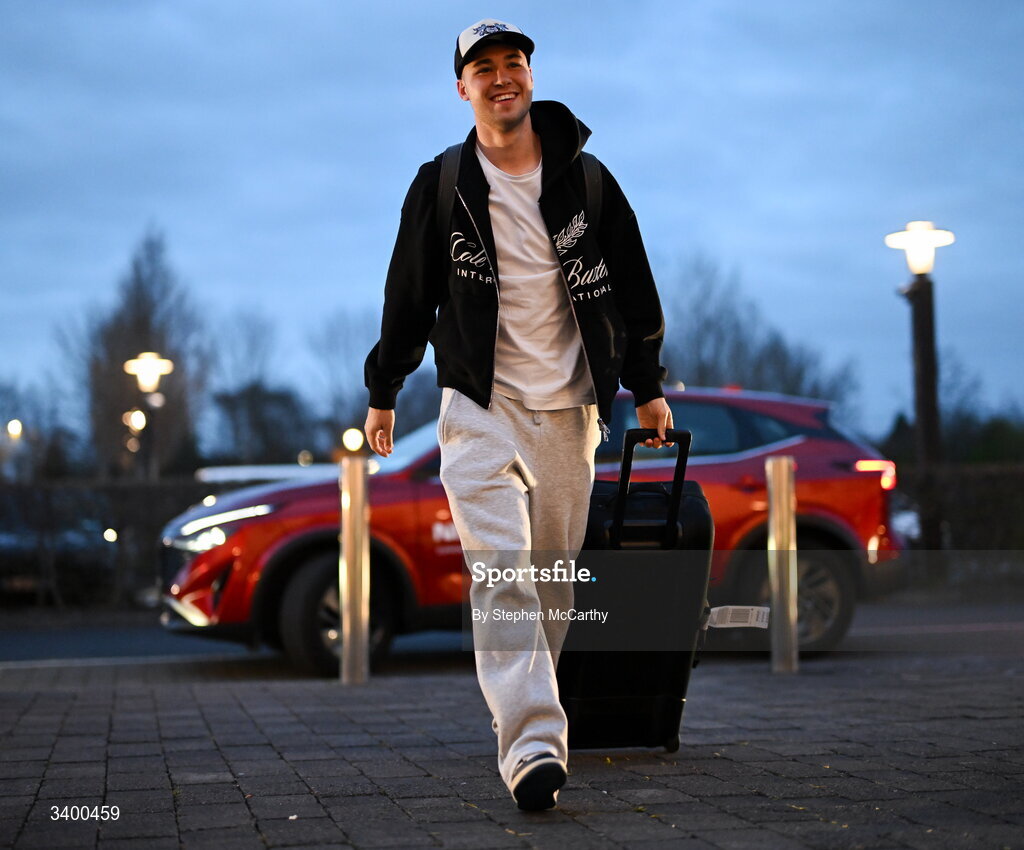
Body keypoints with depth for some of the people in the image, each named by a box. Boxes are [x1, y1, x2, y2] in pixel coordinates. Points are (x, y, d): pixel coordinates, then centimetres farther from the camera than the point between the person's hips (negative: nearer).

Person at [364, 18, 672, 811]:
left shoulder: (585, 179, 4)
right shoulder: (441, 186, 1)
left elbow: (632, 284, 12)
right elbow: (409, 296, 10)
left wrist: (647, 385, 15)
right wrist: (383, 391, 15)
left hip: (568, 403, 2)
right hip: (479, 402, -2)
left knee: (553, 570, 7)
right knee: (499, 566, -16)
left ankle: (526, 706, 26)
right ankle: (532, 743, -23)